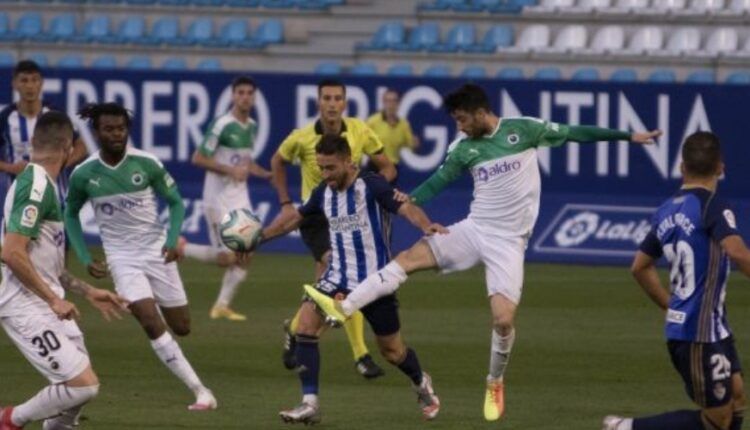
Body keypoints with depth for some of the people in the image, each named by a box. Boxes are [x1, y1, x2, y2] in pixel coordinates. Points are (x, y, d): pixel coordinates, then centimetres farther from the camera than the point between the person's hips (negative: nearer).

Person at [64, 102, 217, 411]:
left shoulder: (147, 164, -11)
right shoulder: (83, 175, -8)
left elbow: (175, 202, 2)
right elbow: (70, 214, 9)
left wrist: (172, 240, -13)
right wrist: (85, 259, 1)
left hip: (156, 250, 1)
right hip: (122, 257, -1)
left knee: (181, 327, 4)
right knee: (152, 324, -18)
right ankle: (199, 391, -14)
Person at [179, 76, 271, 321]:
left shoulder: (252, 127, 10)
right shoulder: (222, 125, -14)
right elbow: (198, 159, -16)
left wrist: (267, 174, 8)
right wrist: (230, 170, -23)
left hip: (239, 196, 7)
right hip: (218, 197, -7)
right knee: (226, 258, -8)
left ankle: (222, 306, 12)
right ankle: (180, 248, 13)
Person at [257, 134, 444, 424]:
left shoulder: (371, 185, -12)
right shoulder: (323, 193, 4)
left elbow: (405, 208, -24)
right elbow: (295, 217, 20)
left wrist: (426, 225, -44)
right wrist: (259, 237, 19)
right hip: (337, 278, 5)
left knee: (392, 350, 5)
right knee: (306, 322, -18)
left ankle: (422, 385, 39)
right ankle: (310, 404, -15)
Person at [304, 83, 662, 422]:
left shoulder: (525, 130, -5)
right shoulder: (464, 148, 2)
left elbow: (574, 133, 1)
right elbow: (438, 181, 2)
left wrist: (627, 136, 4)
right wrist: (409, 200, -20)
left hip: (508, 241, -3)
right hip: (474, 229, 3)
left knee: (503, 319, -13)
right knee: (410, 257, -15)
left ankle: (495, 384, 15)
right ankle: (342, 309, -18)